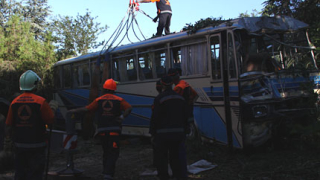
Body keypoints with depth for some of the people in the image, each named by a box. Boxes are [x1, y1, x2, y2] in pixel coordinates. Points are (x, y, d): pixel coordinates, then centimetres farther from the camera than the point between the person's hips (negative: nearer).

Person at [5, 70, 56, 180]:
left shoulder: (15, 102, -1)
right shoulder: (40, 101, -14)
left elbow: (8, 124, 5)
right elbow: (50, 120, -9)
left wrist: (8, 136, 22)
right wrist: (52, 109, 9)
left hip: (19, 144, 4)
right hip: (36, 145, -4)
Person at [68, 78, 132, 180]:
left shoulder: (99, 100, 5)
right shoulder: (118, 100, 2)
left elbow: (86, 109, 4)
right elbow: (129, 108, -12)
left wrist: (74, 111, 14)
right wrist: (123, 116, -20)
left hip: (102, 130, 3)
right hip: (114, 130, -3)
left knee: (106, 152, 18)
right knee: (113, 153, -2)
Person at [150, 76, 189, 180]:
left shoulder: (159, 99, -9)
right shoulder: (180, 98, 10)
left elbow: (155, 118, -11)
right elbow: (185, 118, 14)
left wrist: (152, 132, -3)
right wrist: (184, 131, 19)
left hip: (163, 134, -5)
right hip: (178, 133, 5)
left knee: (161, 157, 4)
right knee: (175, 156, 12)